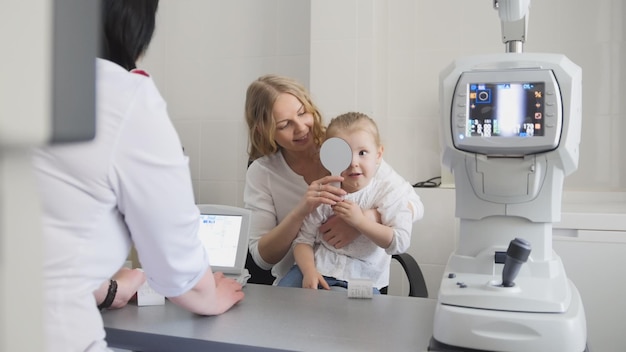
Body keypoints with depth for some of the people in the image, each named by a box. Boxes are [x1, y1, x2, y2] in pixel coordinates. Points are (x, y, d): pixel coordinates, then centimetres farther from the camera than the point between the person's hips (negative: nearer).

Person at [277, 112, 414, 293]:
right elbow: (304, 240, 1)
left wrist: (360, 221, -22)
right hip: (318, 269, 2)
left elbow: (400, 243, -14)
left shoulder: (391, 192, -5)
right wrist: (309, 271, -19)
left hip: (360, 279, -2)